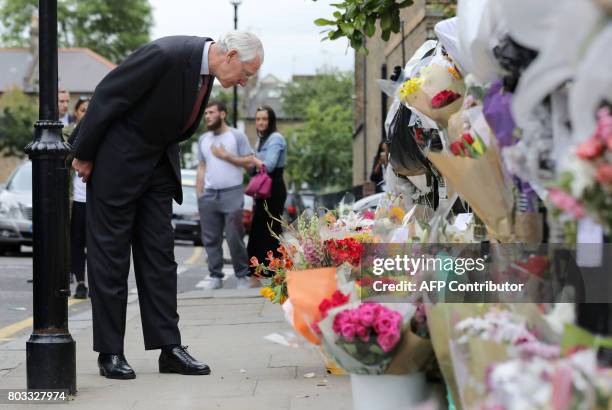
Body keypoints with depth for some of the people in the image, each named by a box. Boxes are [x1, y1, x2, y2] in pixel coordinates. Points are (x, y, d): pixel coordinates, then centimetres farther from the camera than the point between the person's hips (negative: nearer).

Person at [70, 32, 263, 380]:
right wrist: (84, 154, -13)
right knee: (110, 256, 0)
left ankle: (169, 347, 7)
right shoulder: (166, 55, -26)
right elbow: (106, 97, -20)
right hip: (117, 160, -8)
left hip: (158, 163, 8)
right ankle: (110, 353, 6)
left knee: (160, 255, 5)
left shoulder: (206, 67, -1)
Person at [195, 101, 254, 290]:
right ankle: (215, 276, 8)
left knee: (235, 238, -6)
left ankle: (242, 276, 2)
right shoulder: (203, 139, 16)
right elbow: (202, 169, 16)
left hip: (232, 194, -4)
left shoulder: (237, 136, 2)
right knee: (211, 239, 2)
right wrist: (199, 196, 9)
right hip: (209, 194, 4)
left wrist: (225, 155, -10)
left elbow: (249, 162, -4)